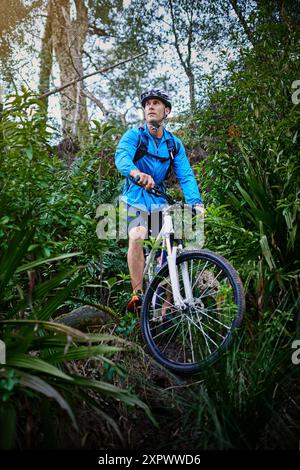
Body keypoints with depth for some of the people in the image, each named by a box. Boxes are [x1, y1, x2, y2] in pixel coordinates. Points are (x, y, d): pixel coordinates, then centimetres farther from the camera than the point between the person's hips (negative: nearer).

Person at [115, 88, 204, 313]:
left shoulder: (174, 144, 5)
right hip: (136, 198, -3)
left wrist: (196, 202, -25)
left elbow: (186, 175, -6)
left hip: (159, 201, 3)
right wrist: (138, 173, -51)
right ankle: (138, 294, -25)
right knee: (137, 237, -29)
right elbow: (122, 156, -27)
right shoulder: (134, 136, -5)